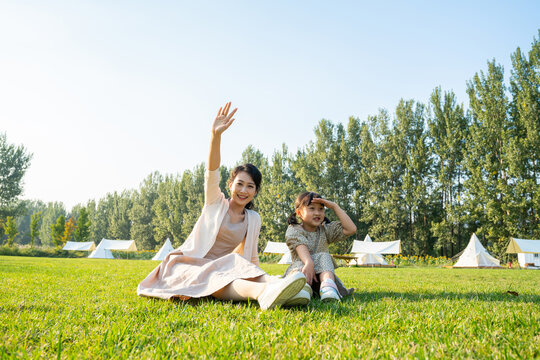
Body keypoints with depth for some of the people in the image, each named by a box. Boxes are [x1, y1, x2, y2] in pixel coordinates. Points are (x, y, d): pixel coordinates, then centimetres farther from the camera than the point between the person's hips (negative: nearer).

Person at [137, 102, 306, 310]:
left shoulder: (253, 220, 10)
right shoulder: (216, 202, 1)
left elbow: (251, 256, 16)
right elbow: (212, 172, -18)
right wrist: (216, 135, -34)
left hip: (220, 269, 4)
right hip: (187, 267, -3)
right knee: (216, 279, -39)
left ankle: (272, 288, -63)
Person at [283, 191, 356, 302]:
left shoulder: (325, 230, 16)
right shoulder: (293, 230, 4)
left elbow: (351, 229, 2)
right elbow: (301, 247, -19)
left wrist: (335, 207, 2)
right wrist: (308, 262, -42)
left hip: (322, 272, 2)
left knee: (323, 256, -26)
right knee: (299, 265, -33)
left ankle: (327, 284, -56)